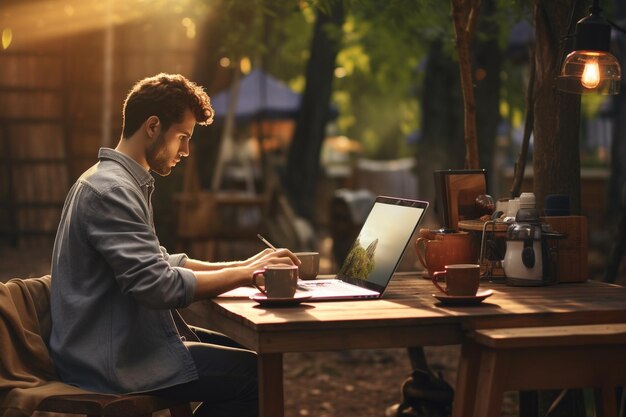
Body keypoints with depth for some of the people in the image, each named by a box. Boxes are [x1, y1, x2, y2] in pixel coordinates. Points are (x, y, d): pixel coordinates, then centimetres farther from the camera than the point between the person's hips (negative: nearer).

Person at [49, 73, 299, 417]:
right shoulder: (111, 190, -19)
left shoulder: (111, 182, 14)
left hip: (121, 339, 11)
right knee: (255, 373, -12)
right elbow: (159, 286, -26)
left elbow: (157, 263, 18)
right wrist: (245, 274, -17)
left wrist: (239, 266, 7)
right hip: (112, 359, -11)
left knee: (243, 352, 15)